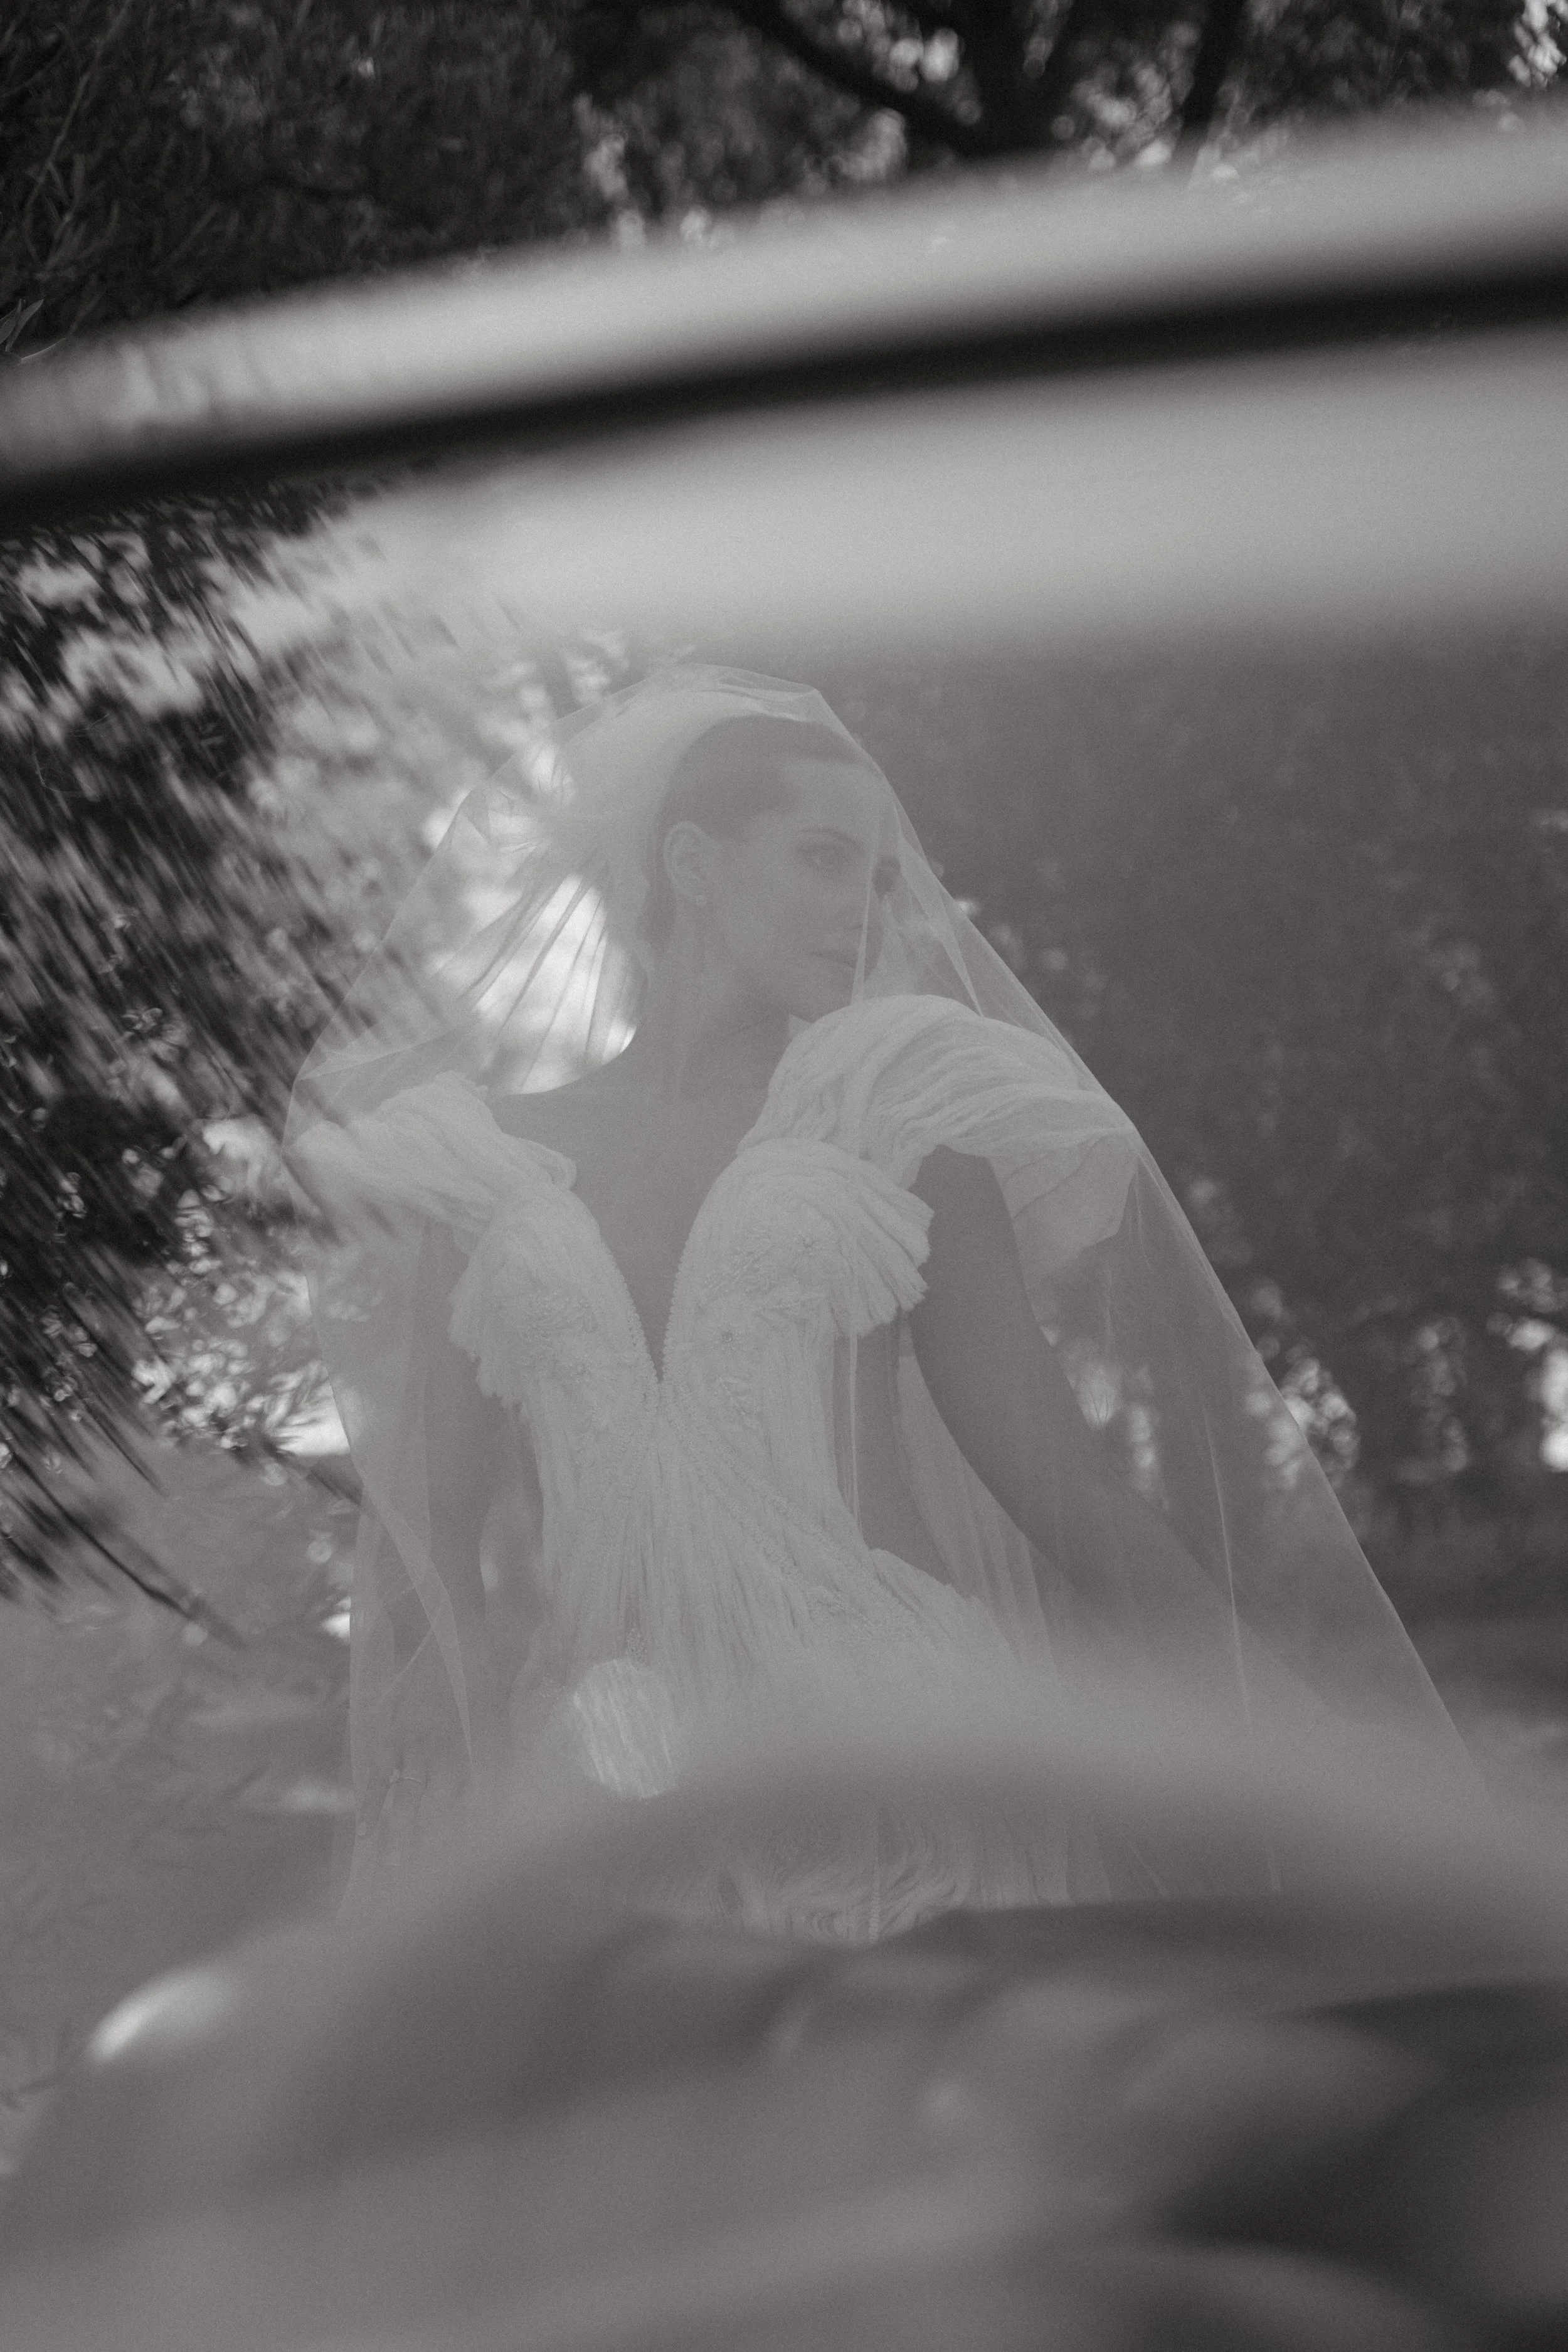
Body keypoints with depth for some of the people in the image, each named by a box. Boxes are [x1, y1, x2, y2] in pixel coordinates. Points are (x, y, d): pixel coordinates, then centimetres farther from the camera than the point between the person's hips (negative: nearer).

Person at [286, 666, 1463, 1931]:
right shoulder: (488, 1164, 13)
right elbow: (424, 1536, 12)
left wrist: (1289, 1723, -2)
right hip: (590, 1784, 1)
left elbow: (1049, 1468, 6)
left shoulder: (887, 1117, 11)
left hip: (890, 1758, 0)